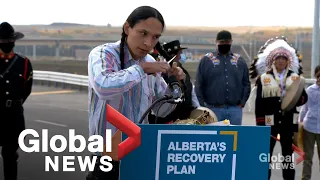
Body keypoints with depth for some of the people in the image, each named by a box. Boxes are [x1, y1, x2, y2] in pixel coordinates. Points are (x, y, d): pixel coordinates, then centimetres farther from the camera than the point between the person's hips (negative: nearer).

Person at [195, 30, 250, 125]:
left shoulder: (240, 61, 11)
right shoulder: (206, 60, 3)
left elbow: (246, 84, 13)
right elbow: (199, 85, 0)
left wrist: (242, 102, 3)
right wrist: (202, 106, -5)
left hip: (235, 109, 2)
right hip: (214, 109, -2)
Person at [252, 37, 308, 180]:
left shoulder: (295, 78, 7)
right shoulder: (264, 78, 1)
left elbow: (304, 97, 6)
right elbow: (259, 103, -2)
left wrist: (298, 99, -18)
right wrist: (259, 124, -8)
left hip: (288, 122, 2)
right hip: (269, 122, -2)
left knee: (288, 154, 10)